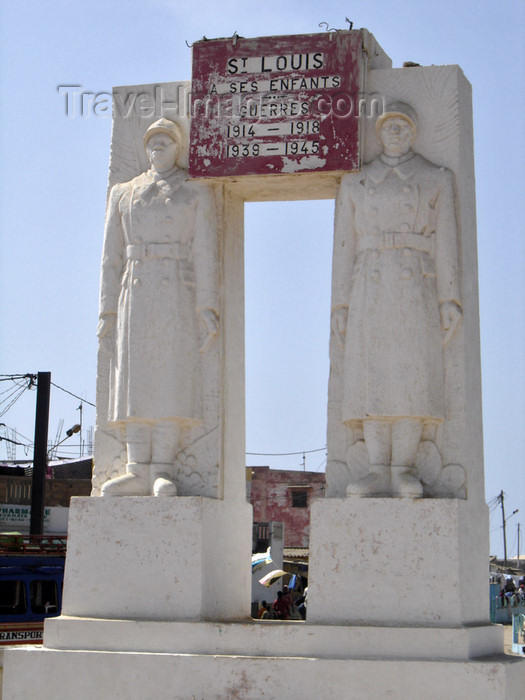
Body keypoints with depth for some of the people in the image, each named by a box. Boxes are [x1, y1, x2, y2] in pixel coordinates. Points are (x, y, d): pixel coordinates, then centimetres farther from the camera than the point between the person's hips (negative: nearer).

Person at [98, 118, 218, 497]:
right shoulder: (124, 194, 17)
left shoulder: (197, 193, 10)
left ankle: (163, 469, -8)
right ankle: (139, 472, -5)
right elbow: (112, 256, 14)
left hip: (178, 295, -3)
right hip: (135, 295, 3)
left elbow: (205, 253, 2)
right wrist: (108, 310, 6)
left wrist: (207, 307, -8)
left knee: (172, 379, -9)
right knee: (136, 380, -4)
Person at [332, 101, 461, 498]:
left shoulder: (436, 179, 12)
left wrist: (449, 298, -5)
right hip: (369, 288, 2)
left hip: (415, 287, -2)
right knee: (372, 377, -7)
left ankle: (404, 469, -10)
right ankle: (379, 473, -7)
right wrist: (341, 303, 4)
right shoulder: (356, 183, 17)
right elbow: (345, 246, 13)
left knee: (412, 376, -12)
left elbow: (445, 241, 5)